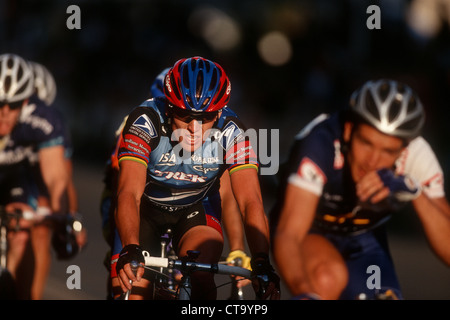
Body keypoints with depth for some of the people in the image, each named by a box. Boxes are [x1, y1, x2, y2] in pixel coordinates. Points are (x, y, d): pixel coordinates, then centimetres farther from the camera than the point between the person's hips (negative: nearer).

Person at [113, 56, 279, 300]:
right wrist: (130, 251, -56)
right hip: (146, 205, 0)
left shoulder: (230, 133, -26)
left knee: (201, 280, -27)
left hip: (195, 208, 1)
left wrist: (261, 263, -45)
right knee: (135, 288, -14)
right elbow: (129, 193, -39)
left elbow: (250, 200, -30)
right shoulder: (145, 122, -31)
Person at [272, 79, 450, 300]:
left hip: (364, 241, 4)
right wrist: (304, 293, -64)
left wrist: (416, 193, -45)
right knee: (330, 278, -36)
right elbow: (288, 234, -44)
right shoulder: (321, 143, -36)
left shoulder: (417, 156, -26)